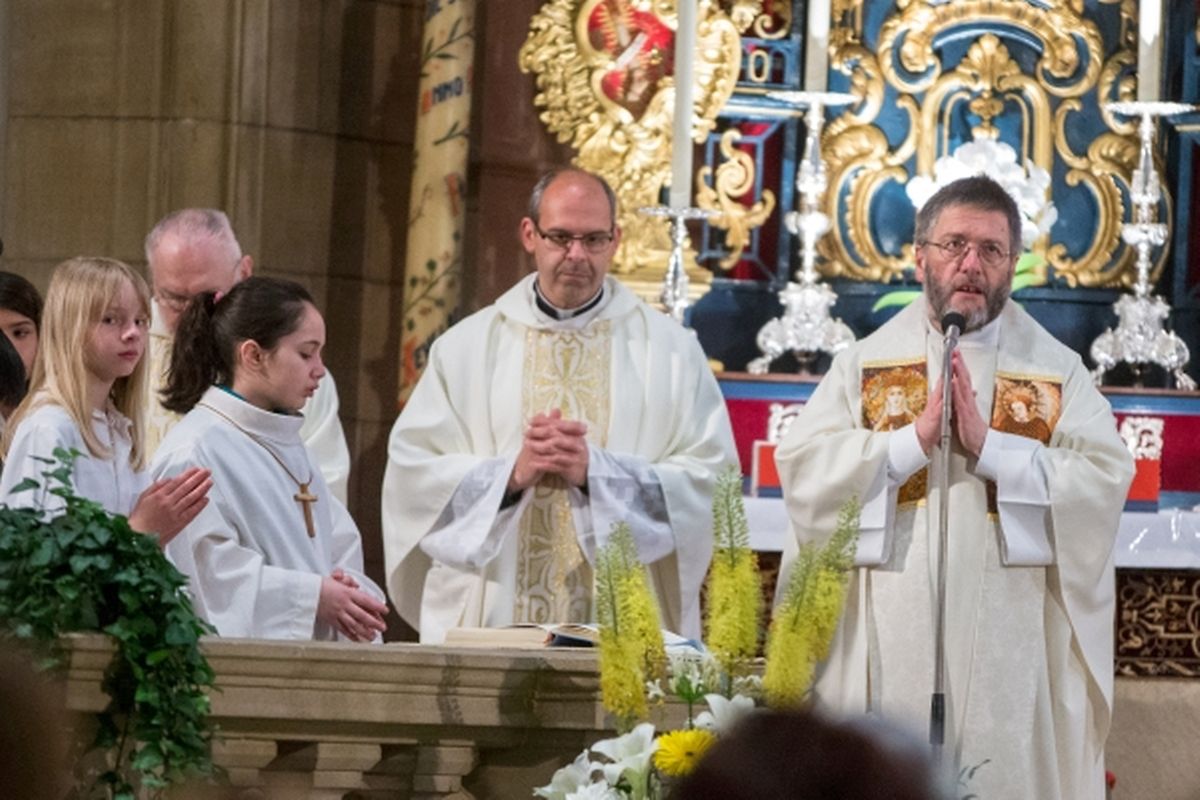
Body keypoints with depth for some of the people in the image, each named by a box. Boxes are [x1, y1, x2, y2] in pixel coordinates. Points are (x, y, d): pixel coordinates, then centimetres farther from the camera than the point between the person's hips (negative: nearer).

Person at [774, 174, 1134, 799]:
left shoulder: (1058, 372, 7)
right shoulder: (866, 361, 8)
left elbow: (1104, 481, -7)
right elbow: (802, 468, -4)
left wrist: (987, 445, -15)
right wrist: (916, 440, -15)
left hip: (1013, 649, 0)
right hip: (888, 644, 0)